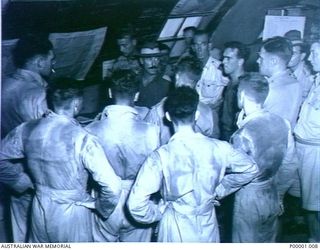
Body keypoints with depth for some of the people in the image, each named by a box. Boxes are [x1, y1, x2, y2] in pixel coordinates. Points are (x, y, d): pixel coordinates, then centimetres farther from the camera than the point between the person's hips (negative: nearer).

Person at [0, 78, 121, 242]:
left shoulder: (27, 129, -9)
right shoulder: (81, 138, -24)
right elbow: (112, 187, -26)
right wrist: (101, 207, -7)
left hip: (39, 210, 4)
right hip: (71, 213, -4)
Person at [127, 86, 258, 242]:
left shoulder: (161, 156, -23)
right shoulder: (218, 148, -14)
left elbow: (136, 203, -26)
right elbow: (250, 169, 3)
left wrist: (157, 213, -6)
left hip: (176, 231, -2)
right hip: (208, 229, 3)